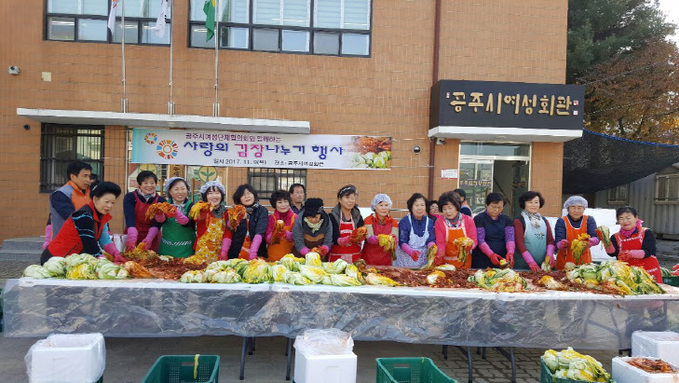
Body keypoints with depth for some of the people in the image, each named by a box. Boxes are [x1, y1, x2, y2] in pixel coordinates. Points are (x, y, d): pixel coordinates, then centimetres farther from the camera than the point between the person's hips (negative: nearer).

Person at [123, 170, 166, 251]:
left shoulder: (160, 200, -2)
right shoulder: (130, 197, -5)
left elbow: (156, 223, -13)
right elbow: (130, 220, -19)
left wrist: (149, 239, -31)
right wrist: (132, 238, -35)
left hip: (152, 241, 1)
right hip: (133, 239, -1)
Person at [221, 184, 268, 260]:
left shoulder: (262, 211, 0)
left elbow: (260, 232, -12)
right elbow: (228, 233, 0)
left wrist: (253, 252, -24)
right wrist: (224, 252, -14)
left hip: (257, 254, -1)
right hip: (235, 254, 2)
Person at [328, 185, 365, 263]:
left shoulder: (357, 216, 5)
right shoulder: (333, 216, -5)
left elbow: (362, 237, -3)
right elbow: (335, 240, -13)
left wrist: (359, 237, -25)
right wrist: (348, 239, -30)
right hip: (337, 258, -3)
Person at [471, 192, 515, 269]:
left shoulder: (507, 220, 10)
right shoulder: (479, 219, -2)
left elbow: (510, 238, -3)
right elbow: (480, 240, -12)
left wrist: (510, 252, -23)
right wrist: (491, 254, -27)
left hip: (502, 260, 3)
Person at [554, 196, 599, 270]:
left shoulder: (589, 220, 3)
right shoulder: (561, 221, -3)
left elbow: (596, 237, -12)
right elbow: (558, 241, -15)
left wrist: (589, 242, -35)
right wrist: (562, 244, -38)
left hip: (584, 260, 2)